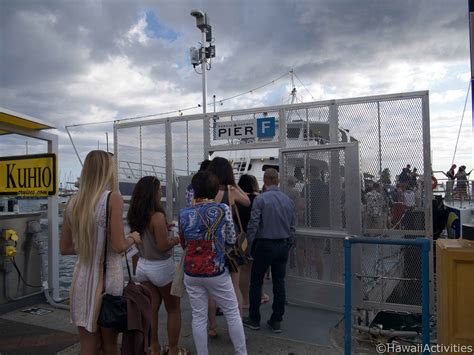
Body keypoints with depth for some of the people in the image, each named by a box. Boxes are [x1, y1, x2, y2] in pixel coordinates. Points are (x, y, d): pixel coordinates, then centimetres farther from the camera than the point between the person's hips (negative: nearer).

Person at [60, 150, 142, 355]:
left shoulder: (74, 202, 3)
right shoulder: (113, 198, -13)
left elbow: (64, 248, 9)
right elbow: (119, 246, -17)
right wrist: (133, 238, 2)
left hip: (82, 278, 5)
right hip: (107, 279, -5)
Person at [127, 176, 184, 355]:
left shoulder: (135, 215, 0)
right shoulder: (158, 216, -22)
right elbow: (163, 246, -22)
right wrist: (176, 239, -5)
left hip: (143, 266, 7)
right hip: (161, 267, -6)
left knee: (151, 309, 16)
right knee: (173, 309, 12)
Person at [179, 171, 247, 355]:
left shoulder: (184, 213, -4)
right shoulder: (223, 209, -10)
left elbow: (183, 244, 9)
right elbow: (231, 240, -2)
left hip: (191, 273, 2)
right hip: (217, 272, -2)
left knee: (199, 317, 12)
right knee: (233, 314, 13)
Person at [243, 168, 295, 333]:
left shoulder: (260, 199, -12)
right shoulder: (288, 200, 4)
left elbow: (253, 225, -13)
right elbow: (292, 227, 8)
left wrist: (249, 245, -1)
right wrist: (288, 245, 17)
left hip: (264, 245, -4)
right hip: (282, 246, 5)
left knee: (256, 282, 9)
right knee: (279, 283, 10)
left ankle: (254, 319, 18)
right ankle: (276, 321, 17)